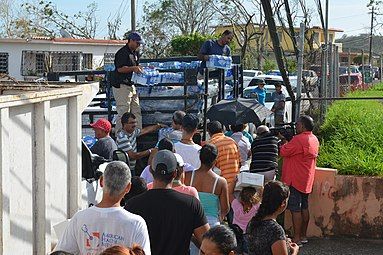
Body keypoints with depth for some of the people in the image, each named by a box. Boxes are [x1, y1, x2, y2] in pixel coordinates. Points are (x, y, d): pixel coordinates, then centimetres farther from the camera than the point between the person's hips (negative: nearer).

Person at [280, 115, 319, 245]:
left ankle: (296, 239, -4)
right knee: (304, 208, 15)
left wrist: (284, 140, 1)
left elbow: (284, 152, -17)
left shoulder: (298, 139, -21)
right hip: (306, 181, 9)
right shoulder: (314, 139, 10)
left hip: (295, 180, -9)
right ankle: (303, 236, 23)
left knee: (295, 210, -6)